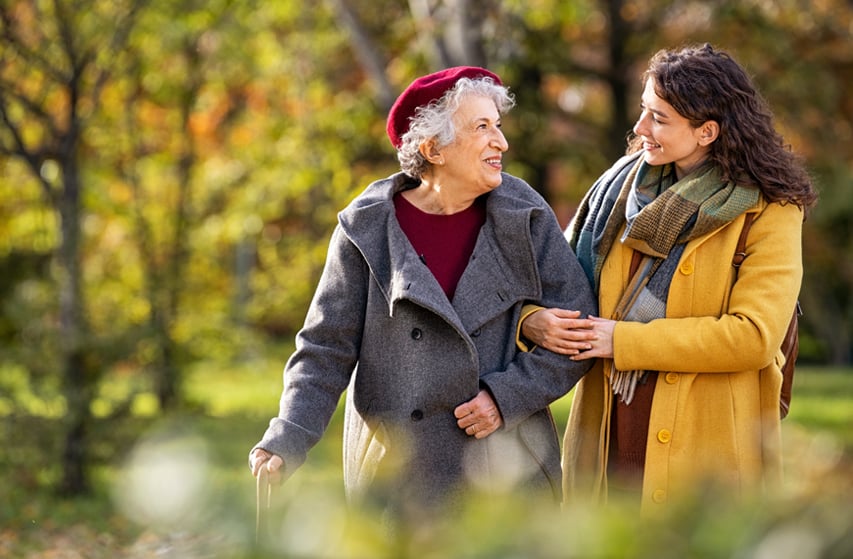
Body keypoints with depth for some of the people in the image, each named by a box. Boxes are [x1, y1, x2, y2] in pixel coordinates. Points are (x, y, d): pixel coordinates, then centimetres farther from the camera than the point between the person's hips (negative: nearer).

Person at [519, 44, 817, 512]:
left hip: (707, 445, -4)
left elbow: (754, 336, -16)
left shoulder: (768, 212, -6)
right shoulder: (624, 184, 9)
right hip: (609, 435, 4)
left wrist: (625, 340, -15)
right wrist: (533, 319, -9)